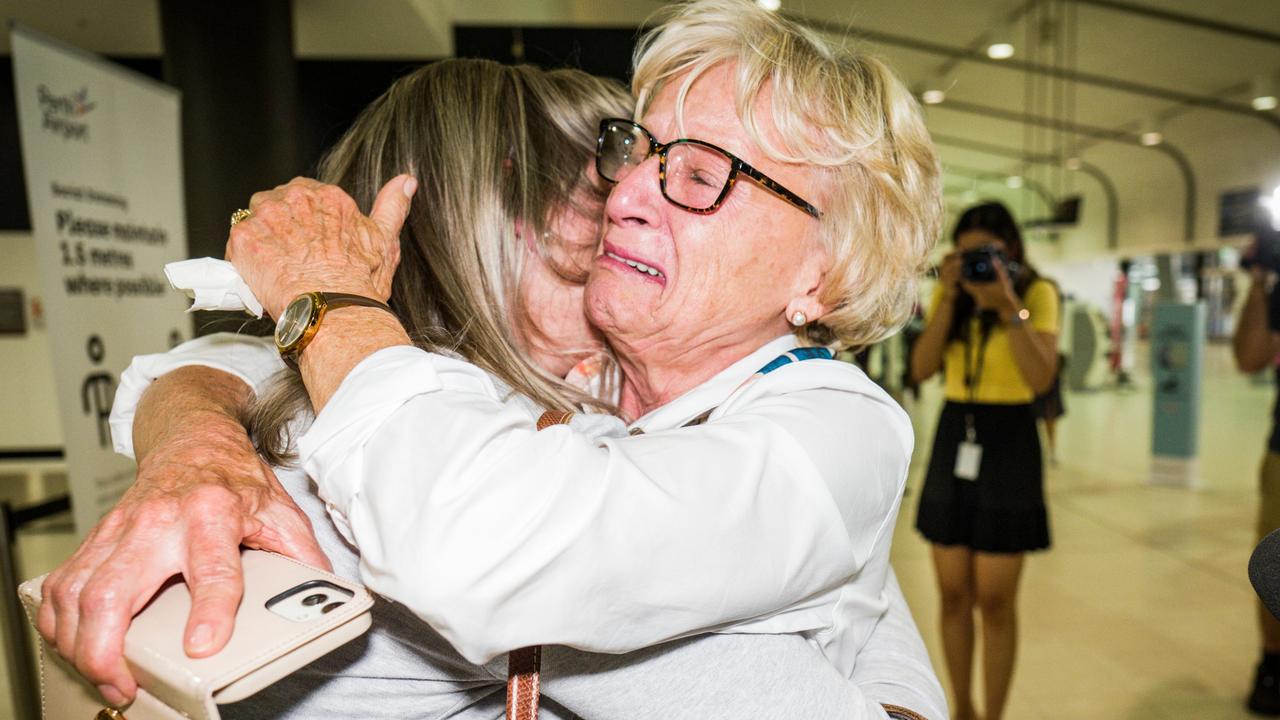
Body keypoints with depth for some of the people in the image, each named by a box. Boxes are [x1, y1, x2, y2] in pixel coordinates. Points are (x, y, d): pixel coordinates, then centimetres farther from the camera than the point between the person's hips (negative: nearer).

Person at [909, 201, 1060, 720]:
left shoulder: (1038, 293, -4)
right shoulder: (948, 293, 6)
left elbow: (1042, 378, -16)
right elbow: (921, 370, -6)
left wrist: (1009, 307, -22)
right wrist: (948, 299, -12)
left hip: (1008, 442, -3)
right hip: (952, 439, 4)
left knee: (995, 599, 1)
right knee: (954, 593, 10)